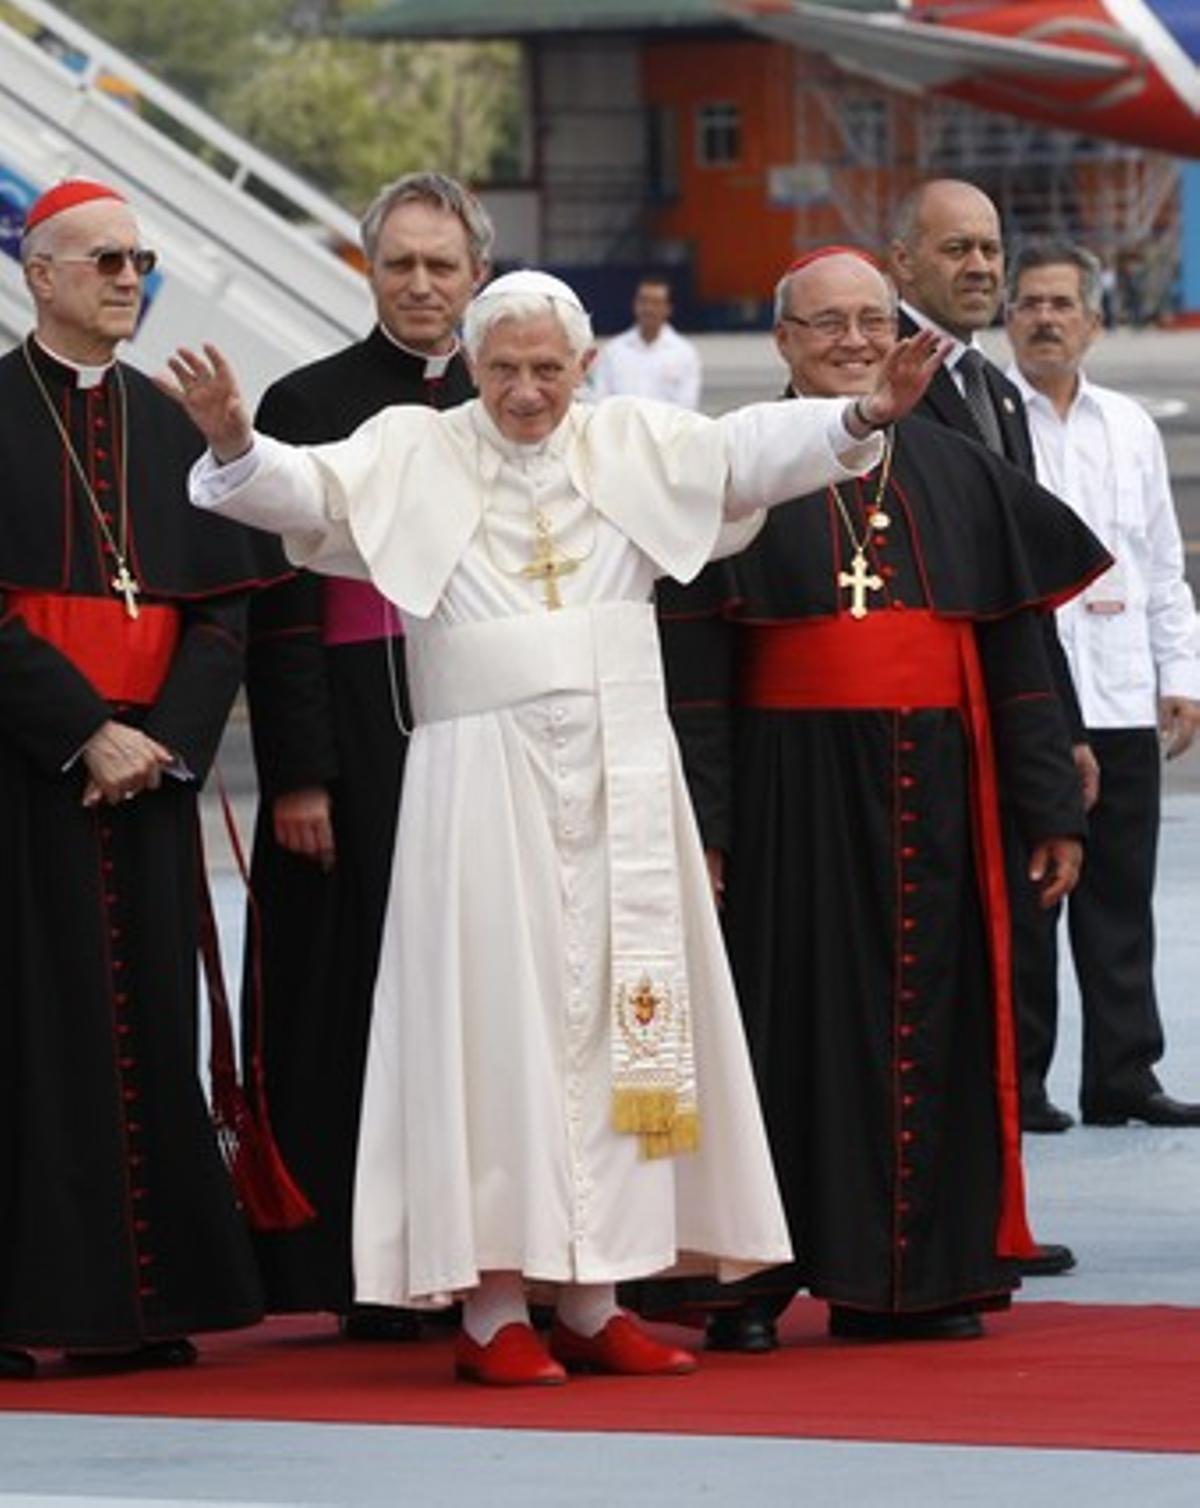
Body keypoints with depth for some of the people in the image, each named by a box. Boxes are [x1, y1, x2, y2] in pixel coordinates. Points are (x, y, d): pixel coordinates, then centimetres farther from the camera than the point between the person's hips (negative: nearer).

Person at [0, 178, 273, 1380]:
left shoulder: (170, 425, 13)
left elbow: (222, 605, 8)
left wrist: (166, 738, -7)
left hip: (149, 769, 5)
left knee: (146, 1025, 4)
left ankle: (143, 1302, 6)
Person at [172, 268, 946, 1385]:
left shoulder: (631, 441, 8)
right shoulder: (416, 453, 2)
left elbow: (748, 450, -2)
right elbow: (309, 491, -9)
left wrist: (861, 416, -18)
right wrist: (237, 446, -29)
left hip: (619, 777, 3)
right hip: (480, 779, -3)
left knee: (617, 1012, 6)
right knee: (498, 1018, -4)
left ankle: (590, 1302, 13)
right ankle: (491, 1307, 0)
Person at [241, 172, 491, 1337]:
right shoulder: (308, 405, 1)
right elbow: (280, 611, -4)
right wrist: (296, 775, -12)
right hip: (359, 738, -3)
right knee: (363, 994, -3)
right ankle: (368, 1274, 1)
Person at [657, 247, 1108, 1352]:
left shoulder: (960, 472, 11)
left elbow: (1017, 648, 11)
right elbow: (693, 666, -4)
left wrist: (1052, 805, 5)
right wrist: (699, 825, -13)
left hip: (934, 794, 3)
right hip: (792, 795, -3)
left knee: (931, 1022, 4)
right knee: (791, 1023, -2)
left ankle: (918, 1277, 11)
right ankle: (753, 1281, 3)